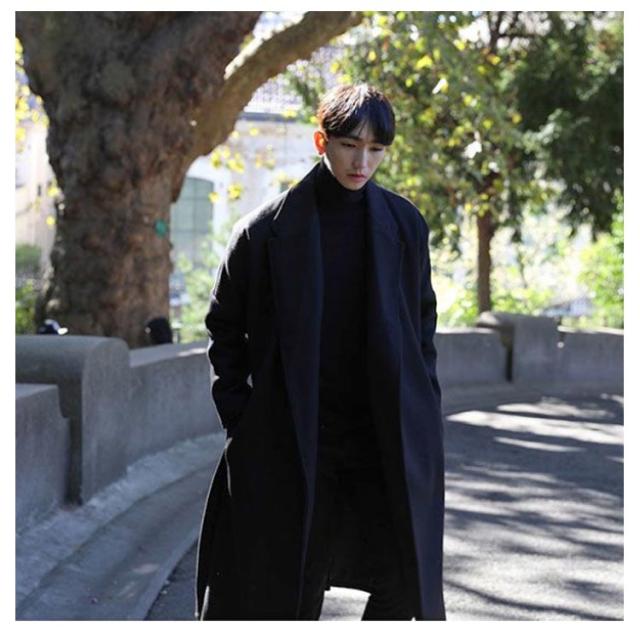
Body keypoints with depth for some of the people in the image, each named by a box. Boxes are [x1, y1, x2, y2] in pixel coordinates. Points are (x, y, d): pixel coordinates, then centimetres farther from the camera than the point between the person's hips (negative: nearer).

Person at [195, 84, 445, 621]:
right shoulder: (267, 229, -4)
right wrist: (241, 421, -1)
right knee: (294, 595, 5)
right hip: (295, 445, -2)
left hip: (389, 438, 2)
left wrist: (422, 416, 4)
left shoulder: (404, 225, 3)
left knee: (406, 584, 2)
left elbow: (422, 324, 12)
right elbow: (225, 327, 4)